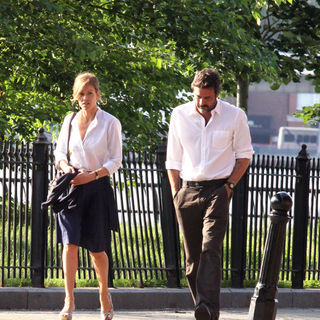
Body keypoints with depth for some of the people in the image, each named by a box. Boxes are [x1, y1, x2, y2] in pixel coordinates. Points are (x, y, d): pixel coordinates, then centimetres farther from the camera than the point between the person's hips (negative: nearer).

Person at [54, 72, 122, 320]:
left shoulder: (110, 123, -3)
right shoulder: (70, 121, 9)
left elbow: (116, 160, -4)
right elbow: (60, 152, 17)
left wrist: (92, 174, -16)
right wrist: (65, 167, -5)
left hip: (97, 187, -2)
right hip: (72, 187, 2)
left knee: (96, 248, 6)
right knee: (70, 243, -12)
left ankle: (104, 292, 31)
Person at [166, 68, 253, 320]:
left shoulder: (235, 116, 1)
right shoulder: (180, 115, 7)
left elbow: (244, 155, 9)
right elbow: (173, 159, 13)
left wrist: (230, 185, -2)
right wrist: (175, 193, 6)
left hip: (218, 189, -3)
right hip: (187, 190, 3)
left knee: (211, 249, -19)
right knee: (192, 255, 3)